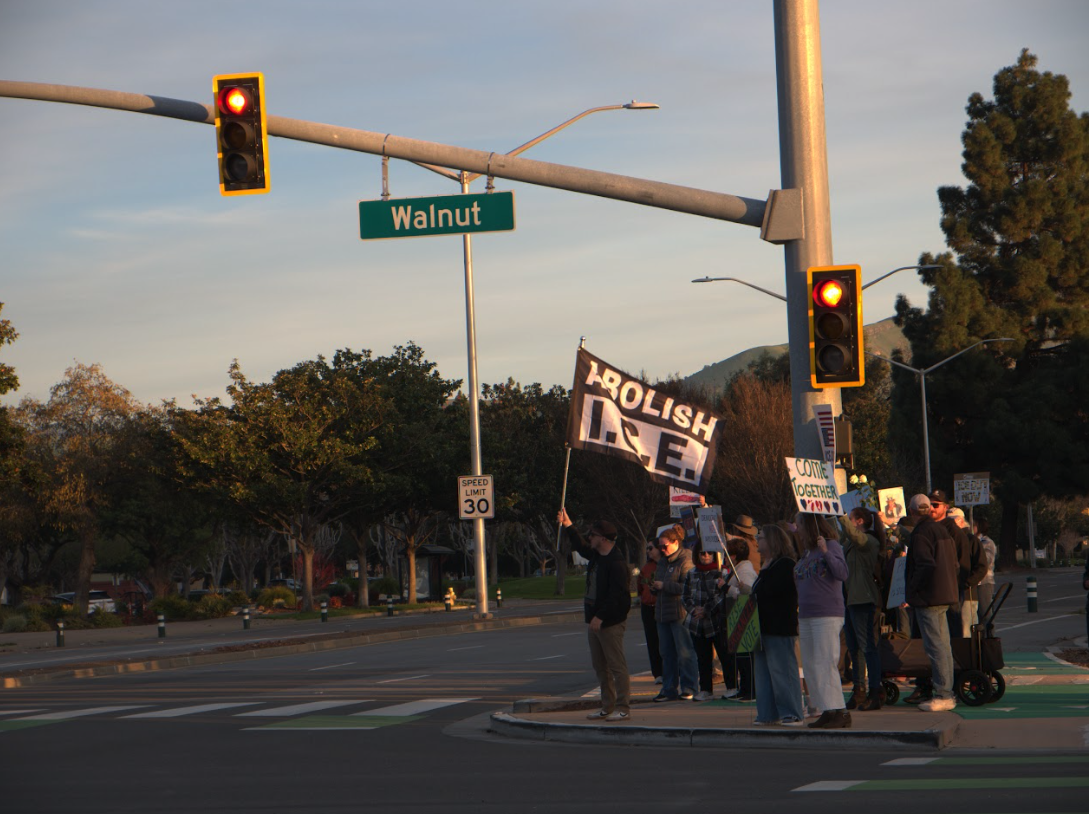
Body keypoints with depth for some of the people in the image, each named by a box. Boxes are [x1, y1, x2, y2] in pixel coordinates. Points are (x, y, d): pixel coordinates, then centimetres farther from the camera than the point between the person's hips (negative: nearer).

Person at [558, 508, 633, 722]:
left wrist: (601, 617, -25)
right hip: (595, 621, 10)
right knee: (600, 666, 13)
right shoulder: (596, 555, 12)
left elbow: (617, 595, -24)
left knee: (617, 666, -7)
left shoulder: (616, 563, -19)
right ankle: (607, 707, 19)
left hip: (611, 623, -10)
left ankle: (623, 708, -5)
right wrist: (568, 526, 37)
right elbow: (581, 546, 35)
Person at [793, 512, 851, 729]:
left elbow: (842, 573, -18)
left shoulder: (831, 545, -6)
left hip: (827, 615, -9)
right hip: (806, 616, 9)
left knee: (825, 664, -12)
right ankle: (827, 711, 11)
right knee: (810, 666, 7)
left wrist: (826, 552, -28)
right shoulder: (806, 552, 17)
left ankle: (840, 712, -10)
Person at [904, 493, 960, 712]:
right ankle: (947, 692, 16)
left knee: (935, 646, -8)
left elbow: (926, 566, -22)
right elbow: (954, 564, 17)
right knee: (943, 645, 12)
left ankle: (943, 695, -10)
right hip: (944, 596, 9)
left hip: (927, 596, -9)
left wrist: (912, 589, -12)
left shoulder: (920, 534, -14)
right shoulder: (942, 530, 14)